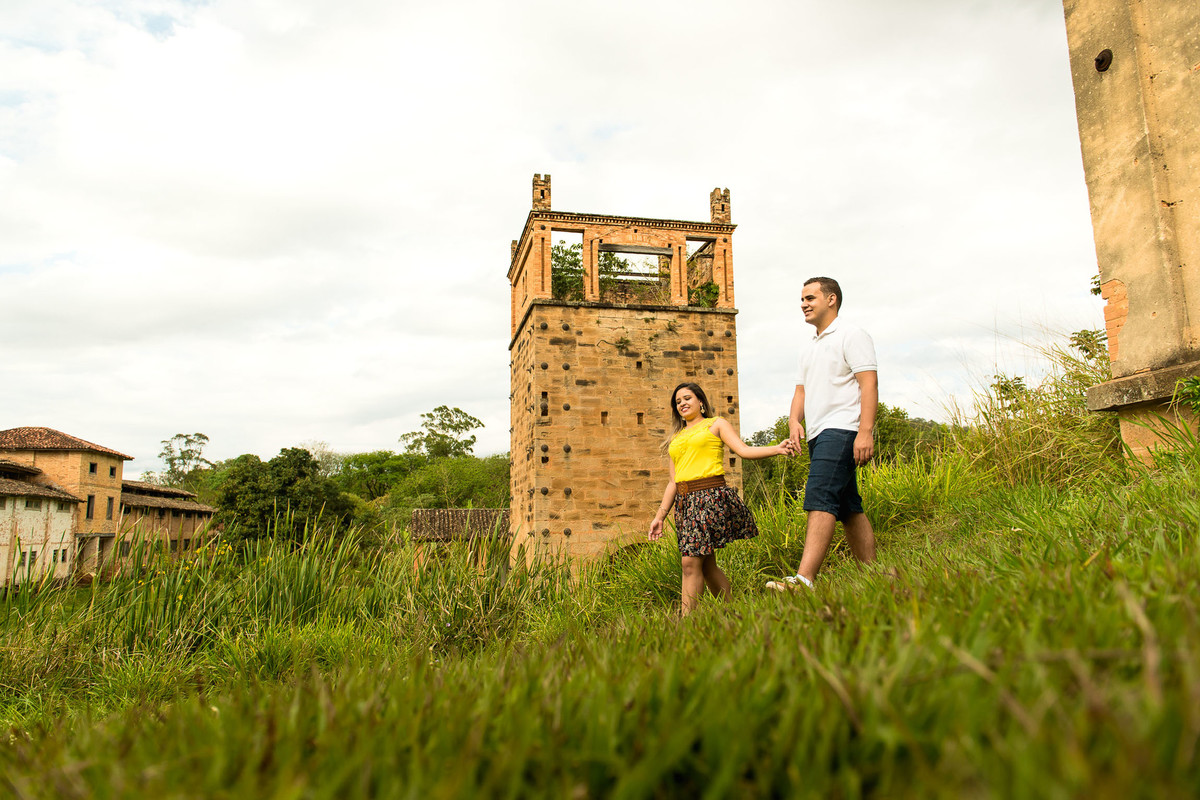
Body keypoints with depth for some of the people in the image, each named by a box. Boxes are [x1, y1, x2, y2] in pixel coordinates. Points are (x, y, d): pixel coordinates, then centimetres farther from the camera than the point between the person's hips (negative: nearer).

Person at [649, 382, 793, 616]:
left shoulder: (716, 424, 11)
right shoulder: (675, 439, 23)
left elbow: (744, 450, -1)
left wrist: (776, 449, -17)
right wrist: (660, 516, 14)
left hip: (711, 497, -6)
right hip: (685, 501, 6)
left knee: (691, 561, -14)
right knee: (707, 566, 5)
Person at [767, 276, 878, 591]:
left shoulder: (851, 335, 0)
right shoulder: (809, 350, 25)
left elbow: (869, 383, -10)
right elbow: (801, 390, 22)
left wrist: (865, 431, -21)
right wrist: (794, 420, 0)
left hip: (842, 430, -9)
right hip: (819, 435, 9)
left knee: (820, 499, -21)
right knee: (849, 508, 8)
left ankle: (804, 579, -29)